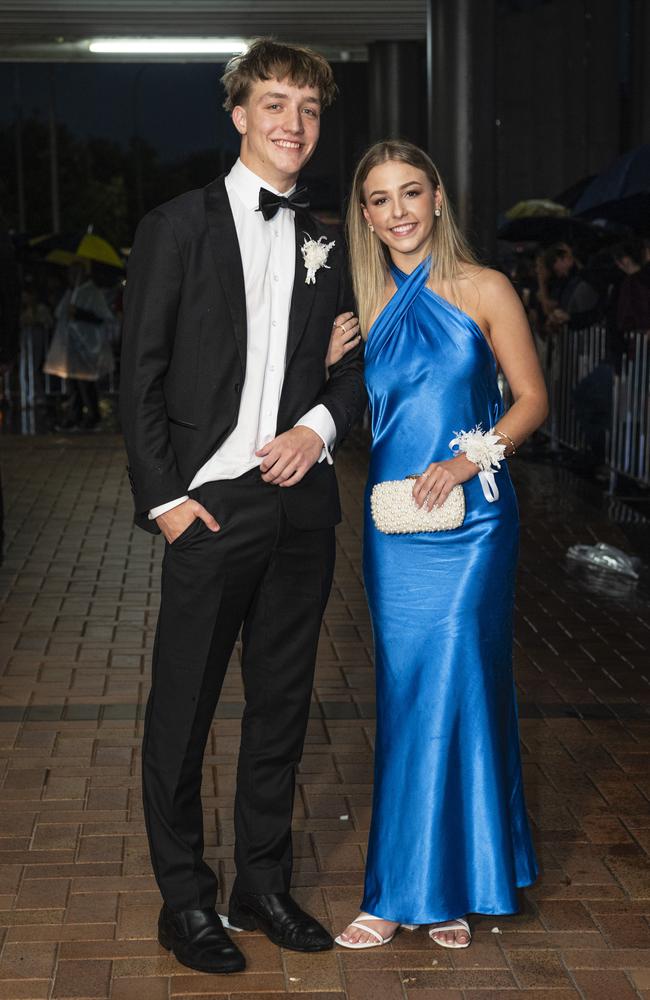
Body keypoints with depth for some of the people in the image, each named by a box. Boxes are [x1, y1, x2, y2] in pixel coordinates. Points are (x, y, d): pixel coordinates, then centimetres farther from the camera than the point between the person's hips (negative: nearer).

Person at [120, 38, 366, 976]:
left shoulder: (325, 246, 12)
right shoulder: (177, 226, -1)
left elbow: (357, 360, 16)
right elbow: (141, 374, -4)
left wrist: (321, 423, -4)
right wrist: (162, 496, -11)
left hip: (301, 504, 5)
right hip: (212, 506, -4)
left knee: (282, 704, 13)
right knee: (183, 709, 3)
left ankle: (265, 881, 27)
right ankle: (185, 898, 17)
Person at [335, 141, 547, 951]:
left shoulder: (484, 291, -2)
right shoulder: (366, 304, 8)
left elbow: (532, 400, -1)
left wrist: (465, 461, -14)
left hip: (470, 518, -3)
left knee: (454, 685, -5)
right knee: (404, 693, 6)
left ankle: (450, 883, 9)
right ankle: (402, 889, 15)